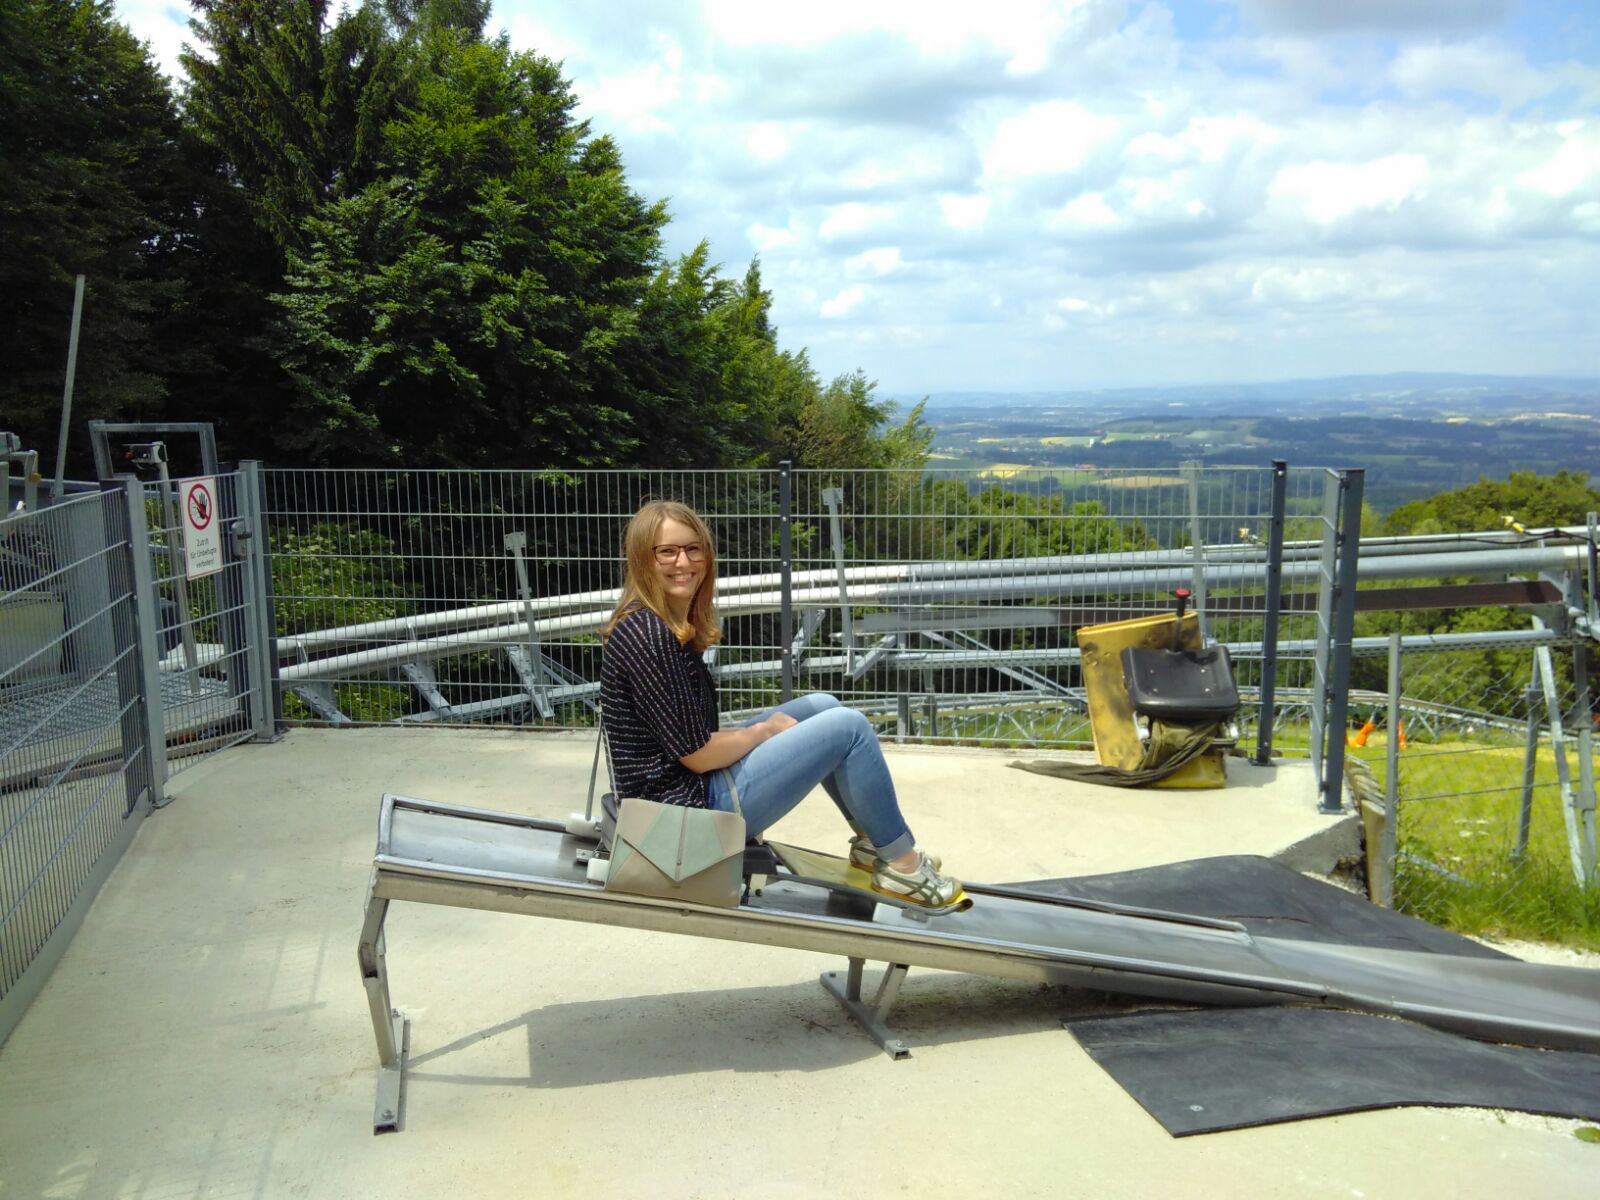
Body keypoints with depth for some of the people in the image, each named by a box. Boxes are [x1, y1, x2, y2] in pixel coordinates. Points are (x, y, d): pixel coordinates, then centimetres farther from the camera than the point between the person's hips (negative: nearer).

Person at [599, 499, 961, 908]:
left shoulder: (672, 623, 7)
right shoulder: (646, 635, -23)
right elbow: (695, 754, -22)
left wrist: (766, 728, 0)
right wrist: (766, 729, -5)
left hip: (696, 781, 10)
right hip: (693, 804, -10)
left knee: (822, 707, 17)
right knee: (848, 727, -7)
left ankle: (871, 840, 22)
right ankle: (901, 865, 8)